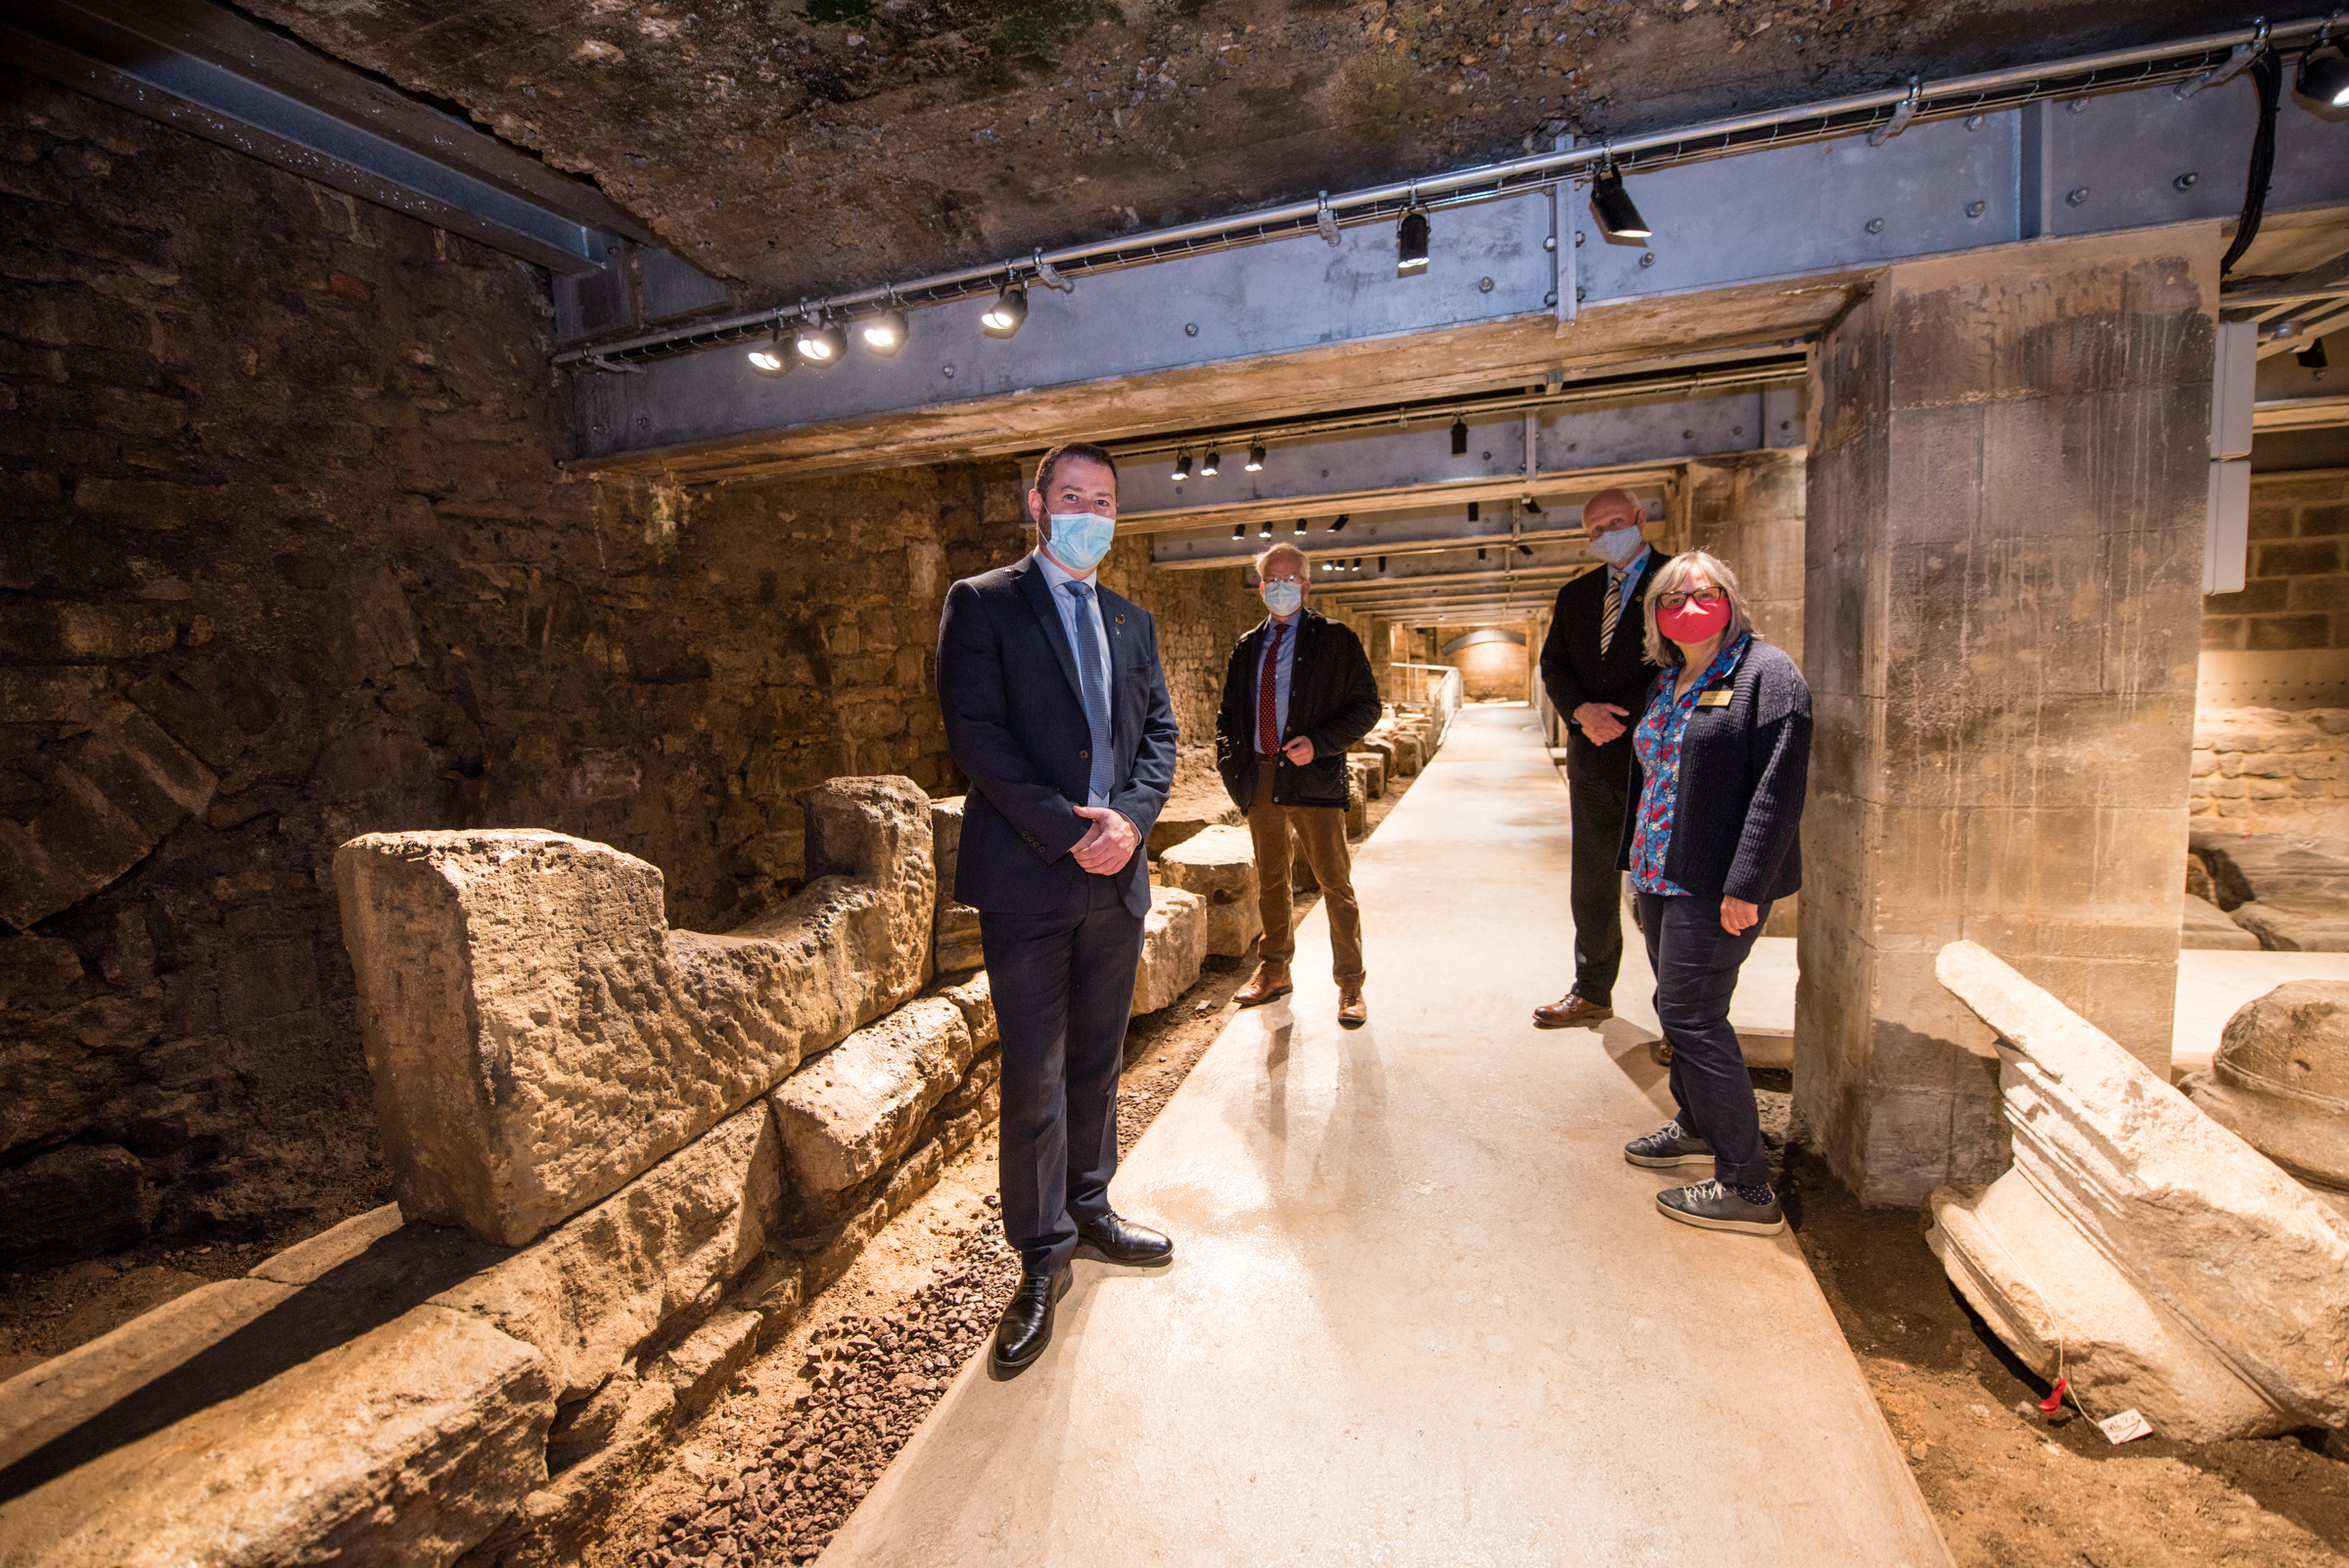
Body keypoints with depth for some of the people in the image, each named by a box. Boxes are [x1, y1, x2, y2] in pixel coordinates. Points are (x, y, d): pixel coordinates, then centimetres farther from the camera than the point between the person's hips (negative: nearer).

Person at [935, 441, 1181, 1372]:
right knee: (1035, 1077, 2)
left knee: (1098, 1061, 17)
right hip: (1027, 878, -5)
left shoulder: (1132, 622, 16)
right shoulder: (983, 604, -1)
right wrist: (1065, 830, -17)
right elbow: (974, 732, -11)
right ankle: (1042, 1259, 20)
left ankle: (1088, 1210, 36)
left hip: (1117, 874, 5)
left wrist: (1129, 818, -8)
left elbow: (1159, 731, 11)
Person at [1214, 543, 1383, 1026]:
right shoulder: (1246, 647, 13)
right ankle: (1274, 971, 30)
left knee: (1336, 885, 1)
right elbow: (1229, 710, 19)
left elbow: (1366, 705, -3)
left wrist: (1319, 743, -16)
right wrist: (1230, 759, 4)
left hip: (1313, 776, -4)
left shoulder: (1336, 640, 0)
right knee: (1269, 882, 15)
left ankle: (1350, 986, 13)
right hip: (1259, 778, 5)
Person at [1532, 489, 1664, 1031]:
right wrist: (1581, 711, -10)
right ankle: (1592, 994, 28)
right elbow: (1552, 665, 9)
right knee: (1591, 880, 13)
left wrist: (1620, 717, -17)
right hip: (1592, 758, 5)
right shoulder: (1574, 595, 14)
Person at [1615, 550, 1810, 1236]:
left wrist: (1745, 886, -23)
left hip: (1716, 886, -8)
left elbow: (1779, 787, -18)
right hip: (1663, 874, 8)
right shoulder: (1668, 682, 14)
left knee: (1692, 1017, -6)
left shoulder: (1766, 673, -10)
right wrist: (1640, 863, 18)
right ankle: (1698, 1127, 38)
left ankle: (1747, 1188, 6)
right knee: (1677, 1007, 18)